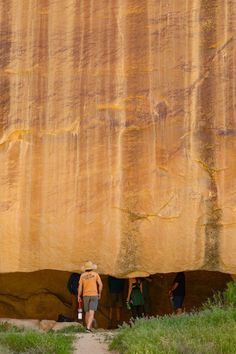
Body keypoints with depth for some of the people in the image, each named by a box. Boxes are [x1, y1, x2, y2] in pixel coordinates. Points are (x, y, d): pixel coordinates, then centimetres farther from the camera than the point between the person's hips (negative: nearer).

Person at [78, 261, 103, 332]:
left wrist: (79, 296, 6)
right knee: (91, 313, -9)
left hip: (86, 296, 2)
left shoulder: (82, 275, 1)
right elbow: (100, 284, -9)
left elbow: (80, 286, -2)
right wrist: (99, 293, 3)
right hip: (94, 295, -2)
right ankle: (88, 328, -25)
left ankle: (89, 327, 20)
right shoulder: (95, 274, -3)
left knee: (87, 312, 16)